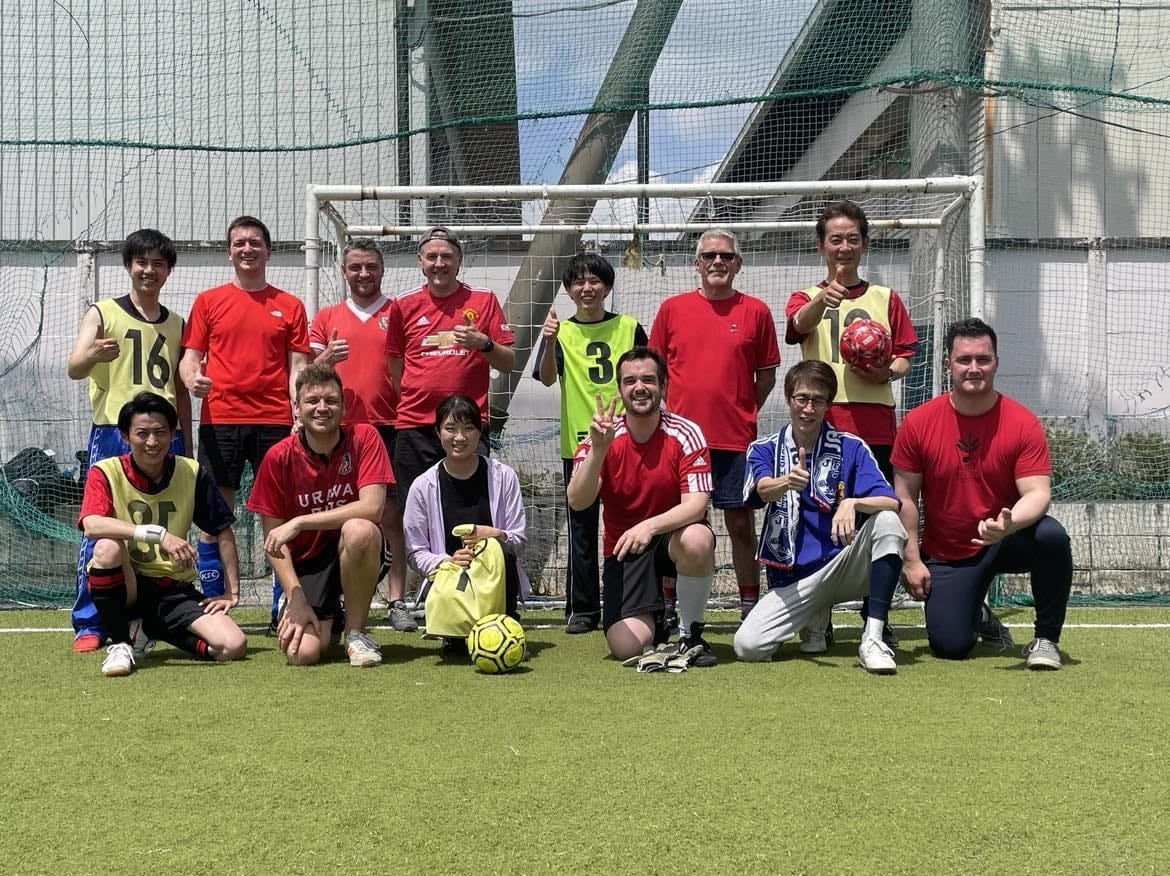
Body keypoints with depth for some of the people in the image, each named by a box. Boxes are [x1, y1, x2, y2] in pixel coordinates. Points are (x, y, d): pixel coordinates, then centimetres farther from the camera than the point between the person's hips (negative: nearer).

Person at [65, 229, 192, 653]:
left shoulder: (176, 324, 18)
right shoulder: (103, 312, 5)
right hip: (112, 433, -4)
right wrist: (92, 356, -32)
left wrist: (187, 447, 18)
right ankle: (88, 624, 1)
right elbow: (74, 367, -9)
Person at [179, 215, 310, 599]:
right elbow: (191, 355, 9)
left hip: (274, 420, 0)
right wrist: (191, 378, -14)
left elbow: (298, 366, 7)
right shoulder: (208, 301, 10)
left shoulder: (290, 305, 10)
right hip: (219, 419, 0)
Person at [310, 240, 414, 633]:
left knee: (392, 515, -3)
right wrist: (326, 358, -10)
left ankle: (397, 602, 0)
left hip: (387, 427, -1)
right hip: (338, 430, 2)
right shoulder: (326, 317, 13)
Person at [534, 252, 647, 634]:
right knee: (582, 527, 6)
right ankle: (582, 608, 13)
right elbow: (547, 378, -12)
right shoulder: (561, 332, 3)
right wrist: (549, 342, -30)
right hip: (578, 442, 0)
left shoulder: (629, 328, 4)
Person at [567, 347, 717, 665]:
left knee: (697, 540, -38)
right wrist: (598, 449, -34)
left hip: (673, 535, 0)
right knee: (626, 648, -18)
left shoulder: (685, 434, -11)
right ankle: (655, 616, 21)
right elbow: (577, 502, -20)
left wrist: (650, 526, -37)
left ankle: (690, 634, -12)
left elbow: (696, 505, -20)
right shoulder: (602, 437, -7)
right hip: (624, 547, 1)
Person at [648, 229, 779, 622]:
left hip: (737, 438, 0)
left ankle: (750, 607, 13)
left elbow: (767, 374, 10)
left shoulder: (756, 311, 5)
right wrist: (677, 408, 3)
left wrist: (742, 413, 3)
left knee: (741, 524, 5)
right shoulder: (672, 308, 6)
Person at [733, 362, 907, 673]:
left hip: (843, 565, -1)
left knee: (888, 523, -28)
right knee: (747, 646, -20)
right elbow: (764, 490, -20)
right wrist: (787, 483, -45)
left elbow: (892, 503, -11)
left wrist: (852, 502, -33)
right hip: (792, 578, 1)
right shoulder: (764, 449, 3)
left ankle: (872, 639, -27)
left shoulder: (851, 447, 1)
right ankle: (816, 617, 13)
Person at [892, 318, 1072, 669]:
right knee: (950, 647, -10)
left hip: (1006, 542, -1)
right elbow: (905, 497, -3)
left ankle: (1045, 639, -13)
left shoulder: (1023, 423, -11)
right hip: (947, 556, 1)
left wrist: (1009, 524, -38)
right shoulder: (918, 422, -8)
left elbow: (1037, 493, -17)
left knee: (1051, 535, -34)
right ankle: (978, 616, 30)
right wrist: (912, 560, -7)